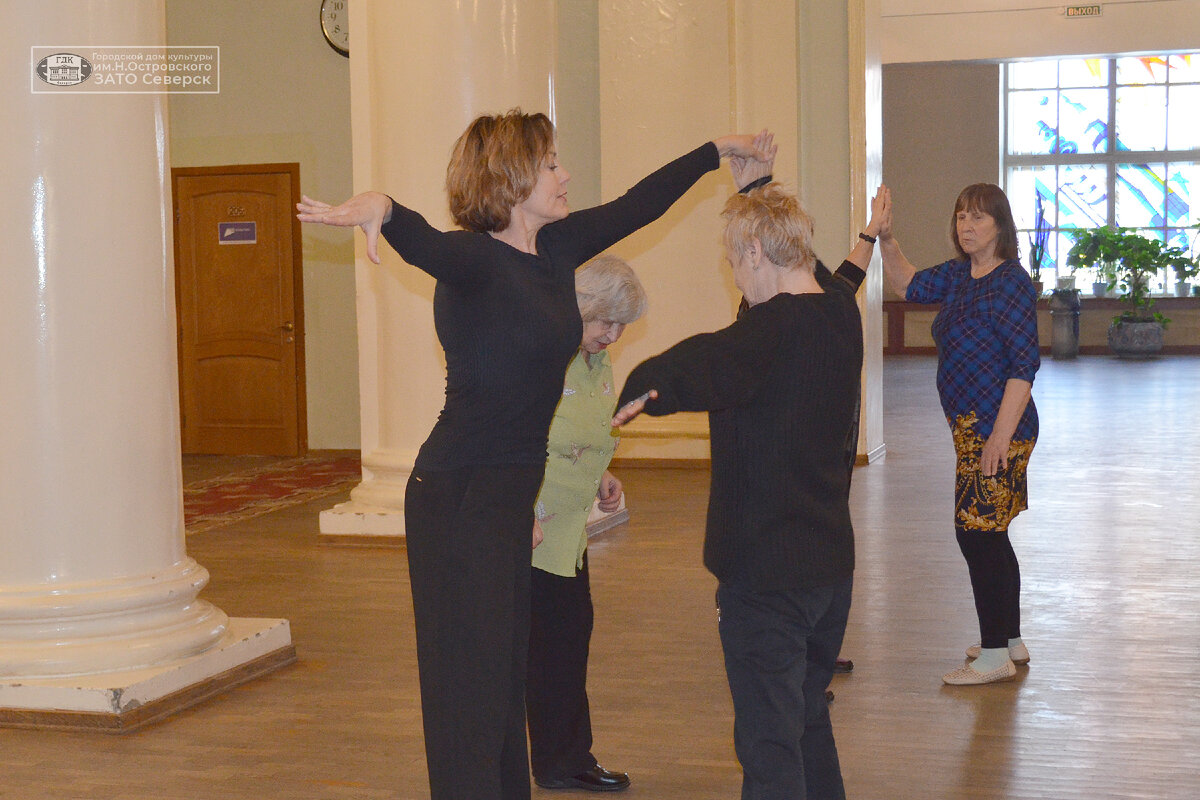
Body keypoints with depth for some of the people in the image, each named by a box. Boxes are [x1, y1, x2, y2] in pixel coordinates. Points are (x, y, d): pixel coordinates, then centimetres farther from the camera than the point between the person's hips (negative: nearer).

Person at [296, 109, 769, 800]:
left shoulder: (556, 249, 9)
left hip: (511, 498, 9)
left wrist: (718, 151, 35)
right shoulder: (475, 260, -15)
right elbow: (426, 244, -38)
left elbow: (635, 206, 22)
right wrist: (379, 209, -61)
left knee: (507, 679, 16)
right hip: (459, 499, -9)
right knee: (471, 687, -5)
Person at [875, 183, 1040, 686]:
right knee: (989, 535, 16)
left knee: (976, 533, -6)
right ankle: (1010, 641, 27)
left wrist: (1001, 436, -23)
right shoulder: (959, 274, 10)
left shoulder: (1012, 282, -16)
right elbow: (909, 286, 19)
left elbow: (1025, 364, -19)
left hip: (996, 431, -9)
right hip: (973, 429, 9)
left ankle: (995, 656, 0)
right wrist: (885, 239, 1)